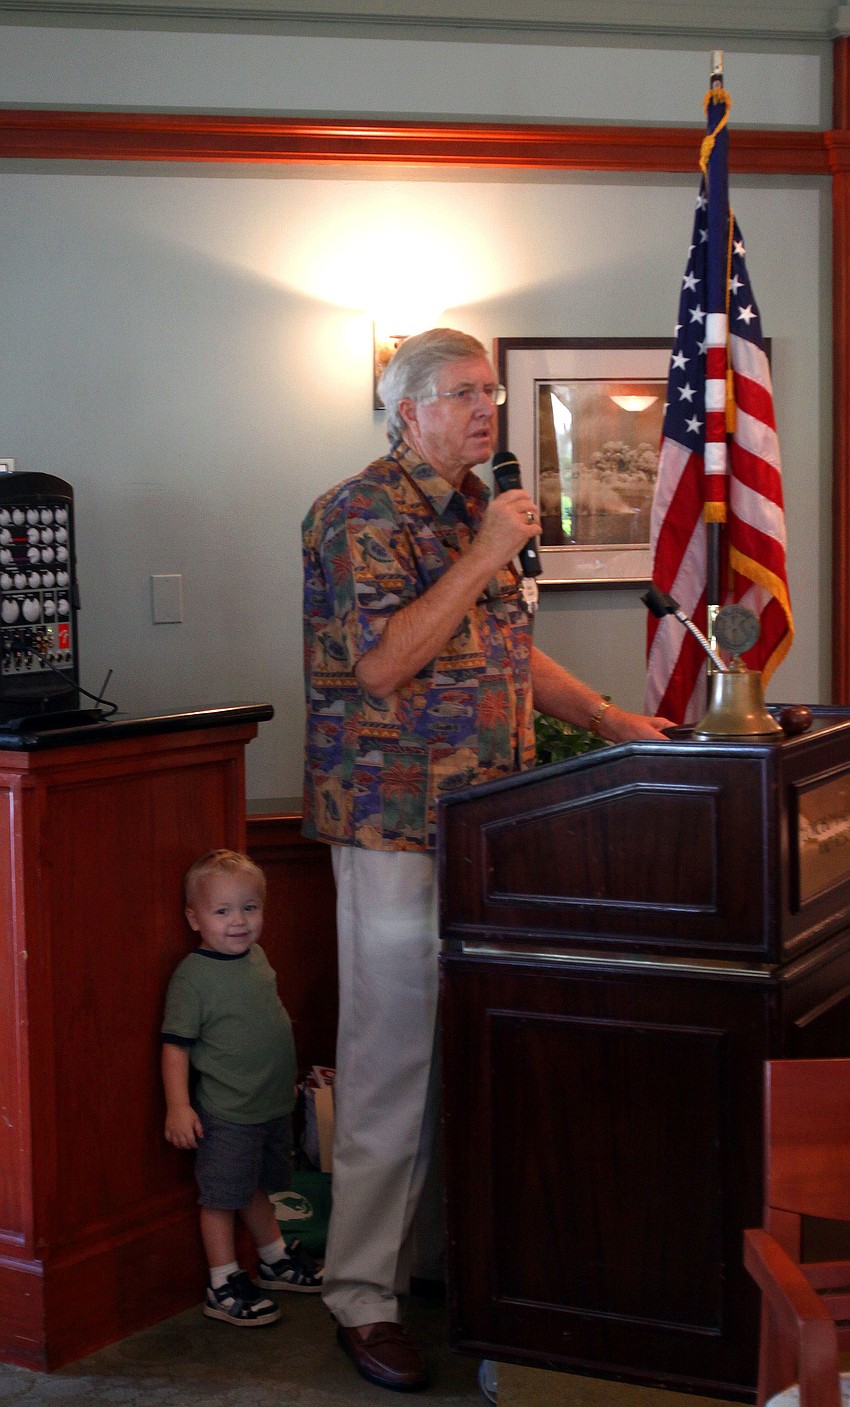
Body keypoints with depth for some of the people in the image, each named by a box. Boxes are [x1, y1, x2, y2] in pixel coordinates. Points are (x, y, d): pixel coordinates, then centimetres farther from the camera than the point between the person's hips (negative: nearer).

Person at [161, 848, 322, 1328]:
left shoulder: (257, 956, 5)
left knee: (261, 1186, 23)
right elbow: (176, 1043, -18)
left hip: (274, 1104, 7)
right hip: (226, 1112, -7)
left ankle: (275, 1258, 39)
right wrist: (178, 1105, -23)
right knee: (223, 1196, 2)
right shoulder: (193, 975, -18)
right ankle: (224, 1284, 13)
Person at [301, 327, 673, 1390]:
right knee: (392, 1058, -5)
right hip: (398, 823, -8)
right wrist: (484, 554, -18)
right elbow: (381, 664, -20)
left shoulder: (476, 510, 18)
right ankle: (361, 1294, 5)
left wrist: (607, 718, 18)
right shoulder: (360, 514, -10)